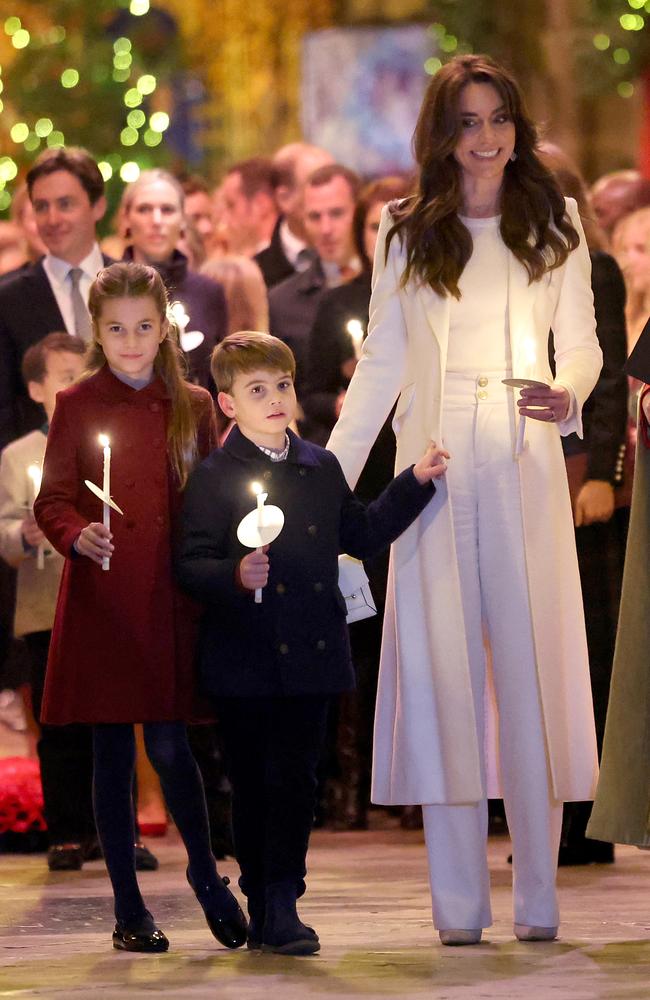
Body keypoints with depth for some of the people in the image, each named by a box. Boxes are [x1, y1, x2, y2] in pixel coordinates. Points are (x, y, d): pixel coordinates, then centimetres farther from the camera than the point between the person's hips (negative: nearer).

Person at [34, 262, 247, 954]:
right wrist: (77, 536, -21)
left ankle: (206, 874, 19)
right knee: (112, 754, 3)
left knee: (169, 746, -4)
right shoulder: (77, 406, 2)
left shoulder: (194, 406, 8)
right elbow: (52, 500, -1)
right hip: (101, 604, -1)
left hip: (171, 601, 1)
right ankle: (129, 908, 12)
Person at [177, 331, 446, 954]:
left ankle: (282, 903, 9)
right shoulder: (213, 478, -5)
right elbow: (191, 566, -11)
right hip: (244, 661, -4)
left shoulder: (322, 470, 11)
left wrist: (414, 483, 18)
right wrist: (235, 576, -30)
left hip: (310, 655, 4)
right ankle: (262, 903, 12)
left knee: (296, 779, 4)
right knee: (253, 783, 3)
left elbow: (361, 536, 21)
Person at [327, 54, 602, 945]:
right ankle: (458, 902, 0)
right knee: (441, 668, -2)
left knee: (531, 667, -2)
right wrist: (330, 478, 6)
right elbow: (381, 362, 11)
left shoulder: (554, 224, 8)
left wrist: (569, 396, -14)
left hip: (524, 470, -1)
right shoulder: (405, 235, 9)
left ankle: (538, 898, 2)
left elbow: (582, 341, 8)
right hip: (434, 467, 1)